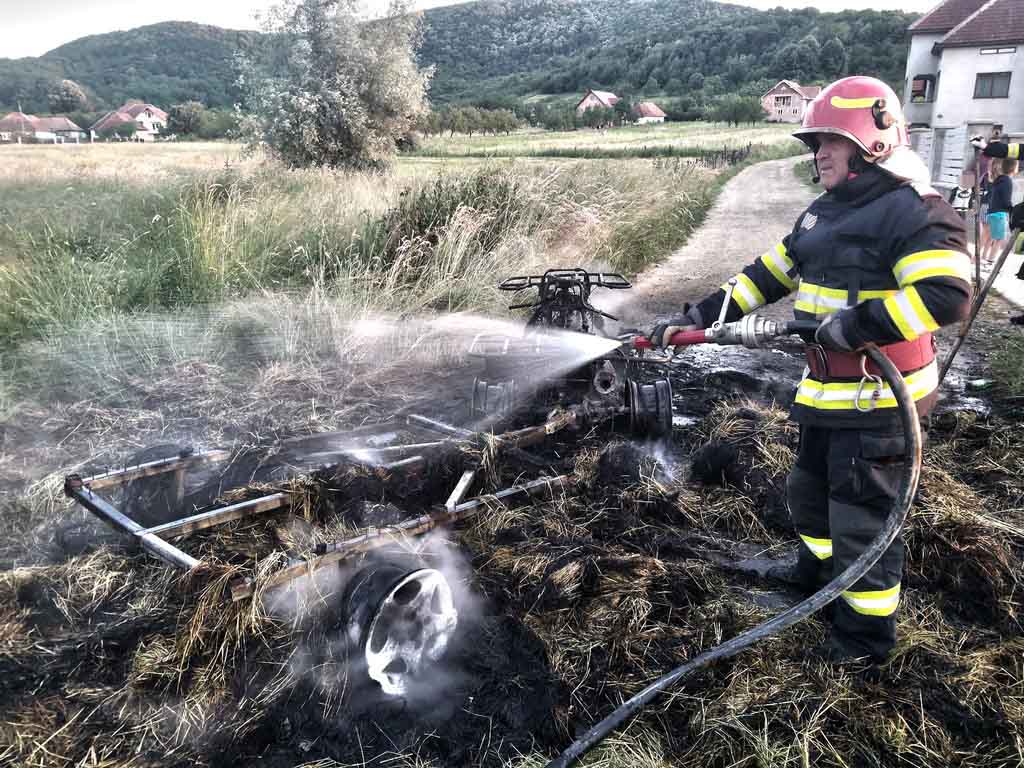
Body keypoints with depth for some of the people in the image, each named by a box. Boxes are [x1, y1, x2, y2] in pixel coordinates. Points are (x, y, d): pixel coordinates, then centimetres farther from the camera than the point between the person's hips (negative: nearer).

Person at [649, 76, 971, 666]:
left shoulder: (914, 212, -16)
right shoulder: (824, 213, 12)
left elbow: (946, 296, -28)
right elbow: (766, 275, 15)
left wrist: (857, 324, -30)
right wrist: (697, 319, 9)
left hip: (880, 397, -9)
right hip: (828, 393, 9)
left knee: (862, 513, 3)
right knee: (811, 490, 25)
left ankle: (868, 633, 23)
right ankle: (820, 573, 52)